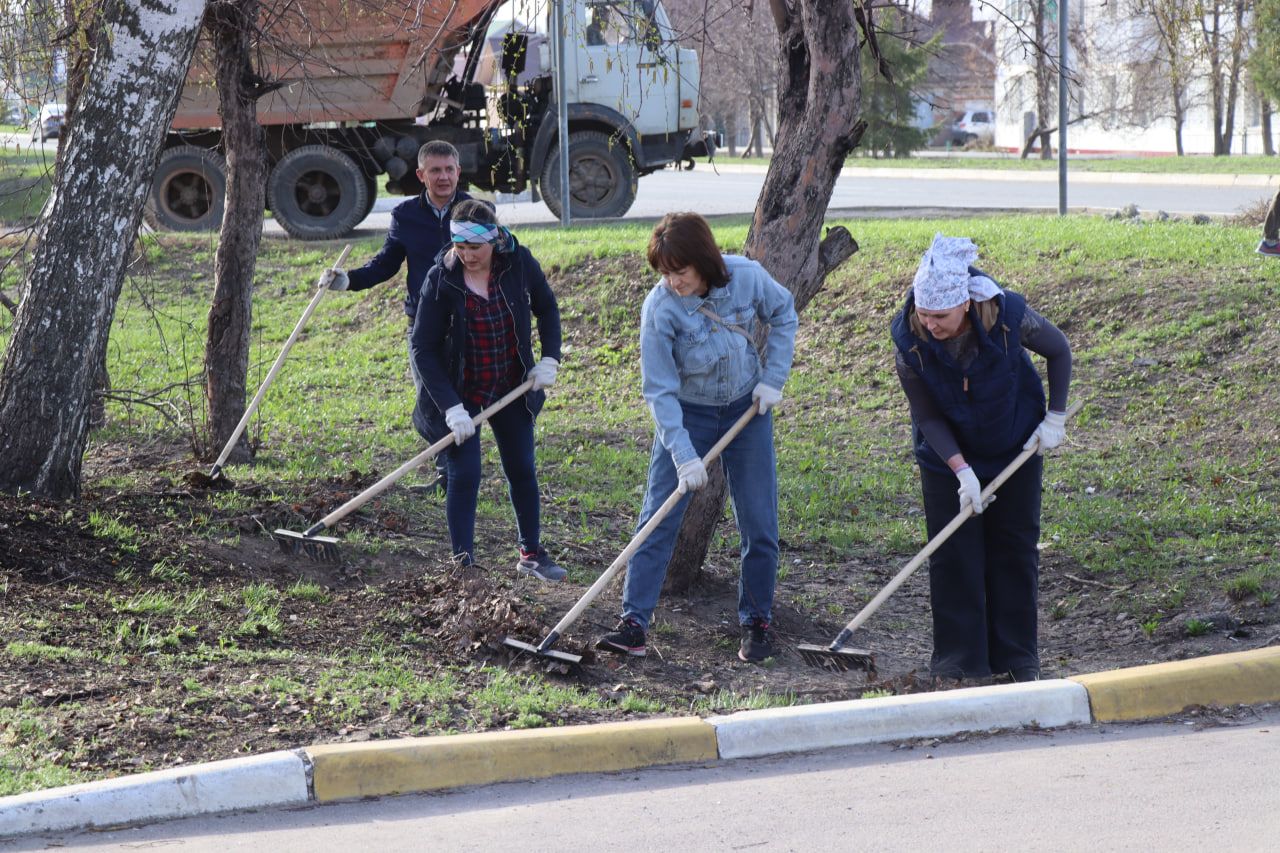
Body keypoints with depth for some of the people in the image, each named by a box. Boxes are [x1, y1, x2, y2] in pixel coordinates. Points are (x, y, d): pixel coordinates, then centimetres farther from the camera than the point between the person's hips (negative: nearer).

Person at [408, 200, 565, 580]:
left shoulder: (519, 263, -12)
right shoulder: (440, 280, -20)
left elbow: (546, 307, 7)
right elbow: (422, 348, -18)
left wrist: (549, 358, -4)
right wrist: (451, 407, -24)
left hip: (511, 388, 4)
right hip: (458, 392, -3)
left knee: (522, 470, 13)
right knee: (464, 474, -8)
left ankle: (531, 553, 30)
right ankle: (463, 563, 2)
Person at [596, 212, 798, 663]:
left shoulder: (747, 277, -19)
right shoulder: (659, 307, -24)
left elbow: (783, 313, 3)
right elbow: (660, 390, -20)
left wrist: (773, 378, -4)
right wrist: (684, 456, -24)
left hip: (747, 407, 2)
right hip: (685, 414, -2)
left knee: (759, 525, 4)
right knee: (657, 521, -7)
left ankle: (756, 621, 17)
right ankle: (634, 624, -5)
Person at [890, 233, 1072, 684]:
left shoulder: (1009, 317, -28)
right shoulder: (910, 341, -26)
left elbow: (1059, 351, -7)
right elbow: (928, 417, -16)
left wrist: (1055, 418, -8)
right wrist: (962, 470, -25)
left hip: (1015, 447, 0)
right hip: (947, 456, 0)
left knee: (1015, 549, 6)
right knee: (952, 554, -1)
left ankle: (1017, 658, 15)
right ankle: (959, 659, 8)